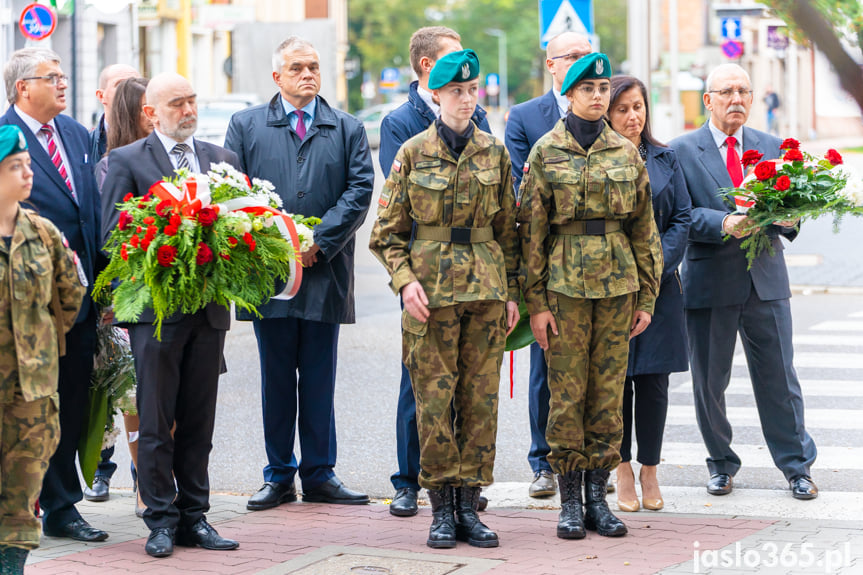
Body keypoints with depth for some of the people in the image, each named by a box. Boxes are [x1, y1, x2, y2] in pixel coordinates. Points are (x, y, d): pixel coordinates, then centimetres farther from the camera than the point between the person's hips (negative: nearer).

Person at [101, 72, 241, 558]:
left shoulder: (223, 160, 15)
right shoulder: (127, 161, 2)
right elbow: (114, 231, -6)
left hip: (209, 306, 4)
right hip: (156, 306, -4)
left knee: (199, 421, 8)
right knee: (156, 421, -1)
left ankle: (194, 516, 14)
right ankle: (161, 521, 4)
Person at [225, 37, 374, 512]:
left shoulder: (347, 129, 11)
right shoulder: (246, 125, 9)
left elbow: (360, 189, 0)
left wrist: (318, 242, -11)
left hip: (325, 271, 0)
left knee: (319, 378, 5)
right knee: (276, 378, 5)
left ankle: (319, 475, 12)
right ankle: (279, 476, 12)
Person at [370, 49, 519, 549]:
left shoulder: (495, 153, 8)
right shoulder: (413, 153, 1)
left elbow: (508, 228, 12)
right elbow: (388, 231, 4)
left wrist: (512, 293, 8)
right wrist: (404, 279, -10)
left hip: (487, 288, 2)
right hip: (431, 289, -2)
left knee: (481, 398, 2)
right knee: (434, 399, -3)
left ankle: (470, 504, 10)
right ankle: (442, 509, 6)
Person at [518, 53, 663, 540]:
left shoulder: (626, 152, 8)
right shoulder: (546, 152, 0)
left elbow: (644, 228, 10)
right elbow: (531, 230, -1)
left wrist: (647, 296, 6)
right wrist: (536, 302, -6)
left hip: (618, 281, 3)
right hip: (565, 282, -2)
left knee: (609, 390, 4)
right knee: (567, 391, -1)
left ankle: (599, 496, 12)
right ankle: (570, 501, 6)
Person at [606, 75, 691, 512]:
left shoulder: (665, 160, 10)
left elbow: (682, 218, 7)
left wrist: (658, 263, -7)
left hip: (658, 284, 2)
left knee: (654, 380, 2)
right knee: (614, 379, 0)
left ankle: (649, 472, 12)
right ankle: (624, 472, 10)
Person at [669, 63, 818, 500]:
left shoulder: (773, 148, 11)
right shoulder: (682, 151, 0)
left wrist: (787, 219, -11)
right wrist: (722, 224, -23)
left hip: (766, 281, 2)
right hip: (709, 281, -2)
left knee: (778, 377, 3)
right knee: (709, 382, 6)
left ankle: (796, 465, 13)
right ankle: (721, 464, 22)